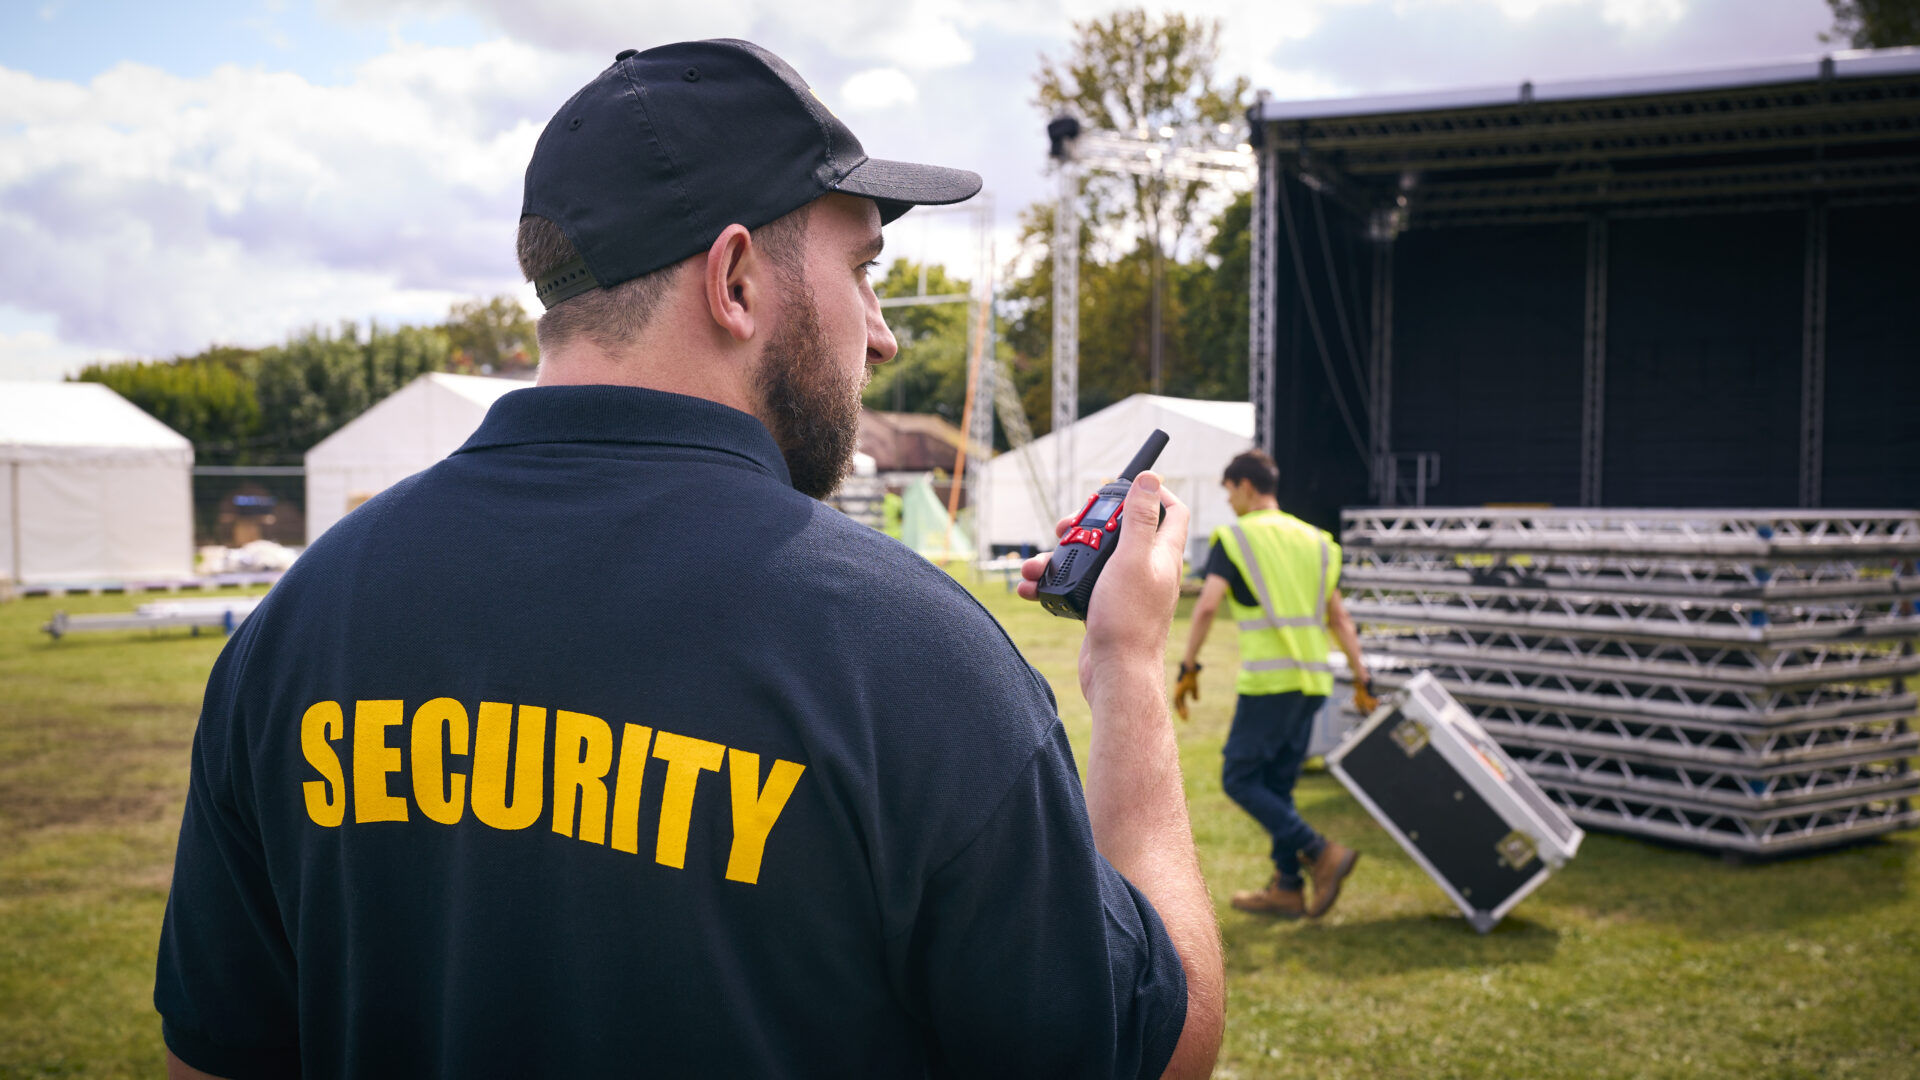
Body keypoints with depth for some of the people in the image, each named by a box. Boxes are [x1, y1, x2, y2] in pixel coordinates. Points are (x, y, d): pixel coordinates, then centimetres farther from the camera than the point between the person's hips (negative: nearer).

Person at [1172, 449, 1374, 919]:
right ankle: (1287, 888, 16)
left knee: (1240, 779, 2)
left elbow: (1207, 606, -14)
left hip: (1267, 680, -7)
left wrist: (1188, 669, -9)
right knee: (1277, 784, 15)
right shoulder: (1313, 540, 16)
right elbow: (1339, 619, 16)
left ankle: (1320, 854, -10)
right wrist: (1361, 681, 18)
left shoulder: (1235, 538, -3)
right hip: (1313, 680, 7)